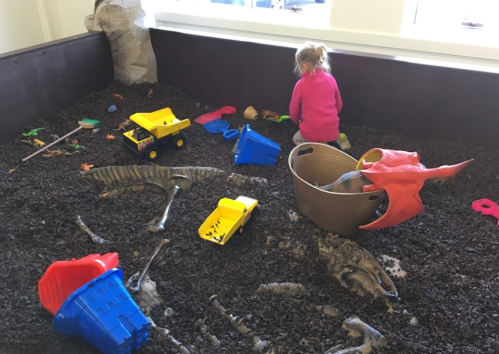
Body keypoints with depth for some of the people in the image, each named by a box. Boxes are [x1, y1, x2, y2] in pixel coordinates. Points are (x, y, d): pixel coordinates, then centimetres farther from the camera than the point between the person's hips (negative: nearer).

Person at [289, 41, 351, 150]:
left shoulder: (301, 84, -13)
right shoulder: (330, 79, -1)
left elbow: (294, 110, 1)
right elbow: (339, 104, 10)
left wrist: (298, 122, 23)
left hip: (312, 132, -5)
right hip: (332, 129, 5)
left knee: (296, 139, 26)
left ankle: (316, 144, 0)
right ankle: (336, 138, 9)